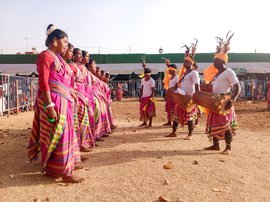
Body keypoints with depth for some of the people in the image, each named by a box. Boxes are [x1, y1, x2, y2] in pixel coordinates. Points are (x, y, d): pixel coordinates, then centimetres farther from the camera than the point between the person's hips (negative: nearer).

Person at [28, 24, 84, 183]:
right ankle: (63, 171, 5)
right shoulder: (46, 55, -9)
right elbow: (43, 82, -17)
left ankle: (52, 167, 27)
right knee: (58, 134, -5)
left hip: (62, 101, 9)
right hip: (53, 101, -9)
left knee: (62, 133, 13)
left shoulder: (58, 57, 18)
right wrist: (50, 106, -23)